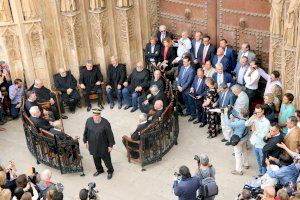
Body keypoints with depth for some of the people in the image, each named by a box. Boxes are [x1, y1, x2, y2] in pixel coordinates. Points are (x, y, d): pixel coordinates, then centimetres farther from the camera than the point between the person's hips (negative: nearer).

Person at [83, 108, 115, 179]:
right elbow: (86, 131, 2)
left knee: (106, 159, 15)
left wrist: (110, 145, -9)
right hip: (93, 145, 4)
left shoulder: (105, 123, -25)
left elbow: (110, 134, -15)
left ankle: (110, 171, 42)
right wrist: (85, 141, 8)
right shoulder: (89, 121, -14)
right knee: (96, 158, 23)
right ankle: (99, 170, 51)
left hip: (103, 145, -3)